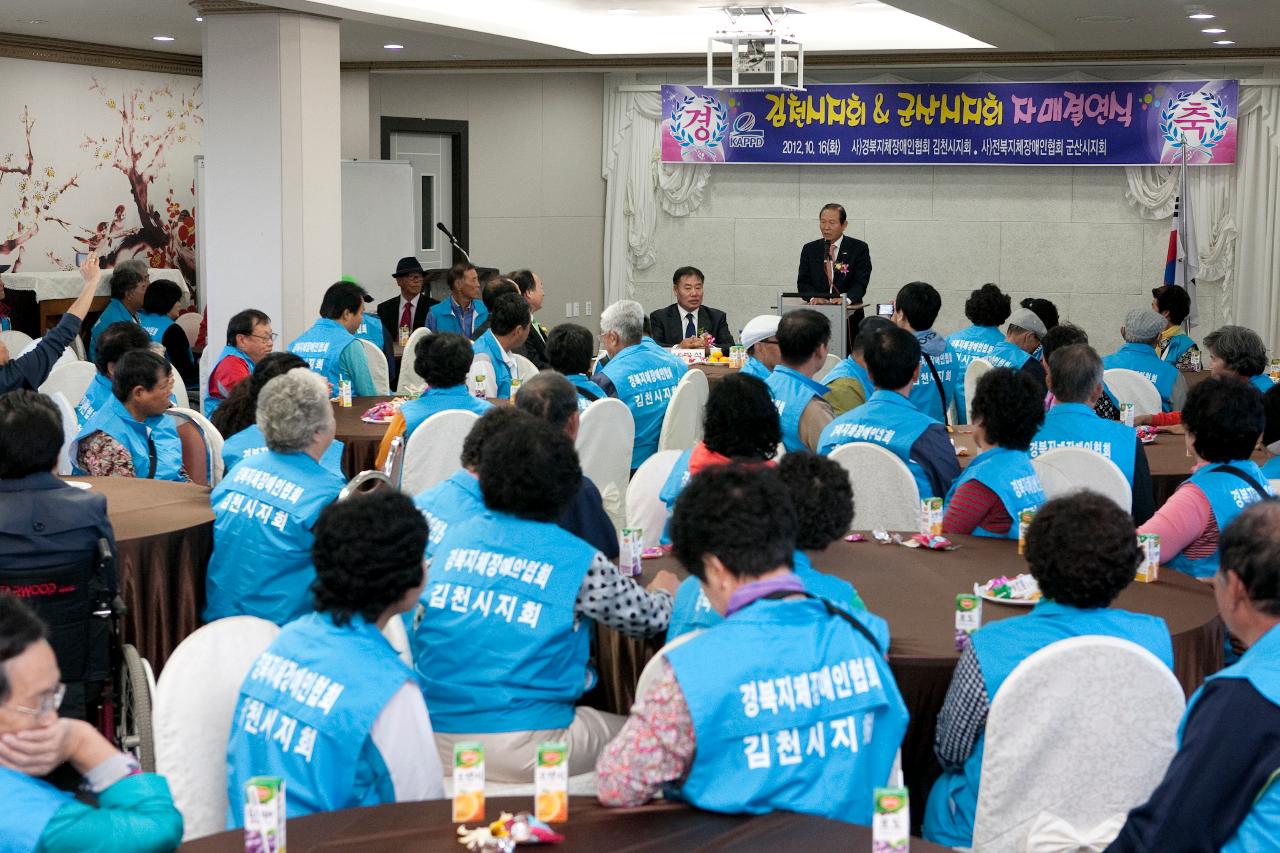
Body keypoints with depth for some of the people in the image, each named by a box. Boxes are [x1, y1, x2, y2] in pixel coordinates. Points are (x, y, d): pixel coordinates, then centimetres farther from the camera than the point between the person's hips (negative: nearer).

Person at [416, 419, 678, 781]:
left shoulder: (455, 536, 7)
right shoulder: (579, 561, -5)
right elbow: (648, 618, 10)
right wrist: (664, 592, 36)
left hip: (434, 740, 5)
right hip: (522, 749, -5)